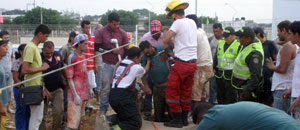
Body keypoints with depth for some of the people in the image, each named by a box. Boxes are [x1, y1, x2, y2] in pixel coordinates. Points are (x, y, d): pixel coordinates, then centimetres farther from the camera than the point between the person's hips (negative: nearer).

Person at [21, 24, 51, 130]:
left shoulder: (35, 47, 15)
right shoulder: (30, 48, -15)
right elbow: (25, 70, -25)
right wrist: (42, 68, -13)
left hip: (37, 88, 10)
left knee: (37, 117, 16)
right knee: (36, 118, -4)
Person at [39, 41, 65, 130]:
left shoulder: (57, 55, 1)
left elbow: (62, 68, 18)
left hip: (57, 89, 3)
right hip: (44, 90, -3)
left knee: (59, 111, -3)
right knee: (42, 113, 5)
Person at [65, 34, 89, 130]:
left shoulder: (83, 55, 10)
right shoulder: (72, 57, -11)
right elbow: (69, 78, -14)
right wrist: (75, 95, -18)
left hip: (83, 91, 7)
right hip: (76, 91, -7)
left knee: (80, 116, 13)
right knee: (74, 118, -9)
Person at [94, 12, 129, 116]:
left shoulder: (122, 33, 4)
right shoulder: (101, 33, -1)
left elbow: (126, 49, 8)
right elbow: (97, 47, -6)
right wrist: (112, 50, -14)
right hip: (107, 65, -2)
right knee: (105, 88, 0)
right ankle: (103, 110, 9)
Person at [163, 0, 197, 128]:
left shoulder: (178, 22, -12)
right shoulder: (192, 22, 10)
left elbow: (165, 40, -17)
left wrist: (169, 45, 3)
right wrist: (173, 46, 10)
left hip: (182, 63, -8)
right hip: (193, 63, 8)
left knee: (172, 92, 4)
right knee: (186, 92, 17)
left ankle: (177, 119, 9)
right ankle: (184, 118, 24)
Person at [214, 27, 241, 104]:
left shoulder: (238, 45, -8)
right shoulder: (220, 43, 11)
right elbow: (216, 57, 19)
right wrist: (213, 68, 12)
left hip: (231, 76, -7)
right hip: (219, 74, 7)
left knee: (231, 96, -2)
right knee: (220, 95, 16)